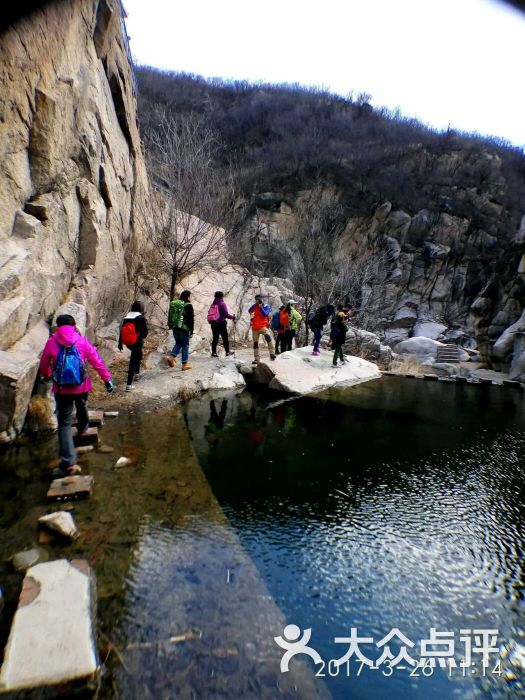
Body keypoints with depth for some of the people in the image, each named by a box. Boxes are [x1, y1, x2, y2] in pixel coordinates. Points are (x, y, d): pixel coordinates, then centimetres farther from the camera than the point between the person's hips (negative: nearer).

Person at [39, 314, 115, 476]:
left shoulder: (51, 342, -3)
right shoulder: (82, 341, -5)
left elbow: (44, 364, 11)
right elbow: (97, 362, -6)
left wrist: (45, 375, 32)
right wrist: (107, 379, 0)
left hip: (61, 389, -1)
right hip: (81, 386, 1)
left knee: (64, 423, 1)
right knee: (81, 408, 33)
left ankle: (69, 463, -6)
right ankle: (82, 428, 60)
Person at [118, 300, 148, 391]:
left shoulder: (126, 317, 2)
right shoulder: (141, 318, -13)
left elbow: (121, 330, 3)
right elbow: (145, 331, -10)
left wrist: (120, 343, 9)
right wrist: (142, 337, 13)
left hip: (128, 343, 6)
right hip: (137, 342, -6)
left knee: (138, 354, 33)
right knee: (133, 362, -2)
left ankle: (137, 373, 45)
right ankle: (129, 384, -4)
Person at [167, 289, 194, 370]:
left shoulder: (173, 304, 9)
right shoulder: (188, 305, -10)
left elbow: (170, 316, 13)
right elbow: (191, 319, -10)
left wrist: (170, 326, 19)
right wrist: (191, 330, -4)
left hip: (175, 328, 6)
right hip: (184, 328, -6)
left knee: (178, 343, 21)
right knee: (185, 345, 4)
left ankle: (171, 356, -1)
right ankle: (184, 364, 5)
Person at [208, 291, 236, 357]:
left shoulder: (213, 304, 9)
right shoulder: (222, 303, -10)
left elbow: (210, 314, 11)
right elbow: (226, 314, -14)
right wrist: (233, 317, -1)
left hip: (213, 323, 6)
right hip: (221, 323, -6)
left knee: (215, 338, 9)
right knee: (225, 338, 5)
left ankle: (214, 352, 7)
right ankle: (227, 352, 10)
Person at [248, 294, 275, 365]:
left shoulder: (266, 306, 1)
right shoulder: (255, 306, 10)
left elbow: (265, 314, -14)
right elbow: (249, 311, -8)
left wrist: (260, 307, -13)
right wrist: (255, 304, -10)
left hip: (263, 326, -4)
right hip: (255, 327, 4)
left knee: (268, 337, -33)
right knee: (255, 343, 9)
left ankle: (272, 353, -30)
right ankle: (256, 359, 19)